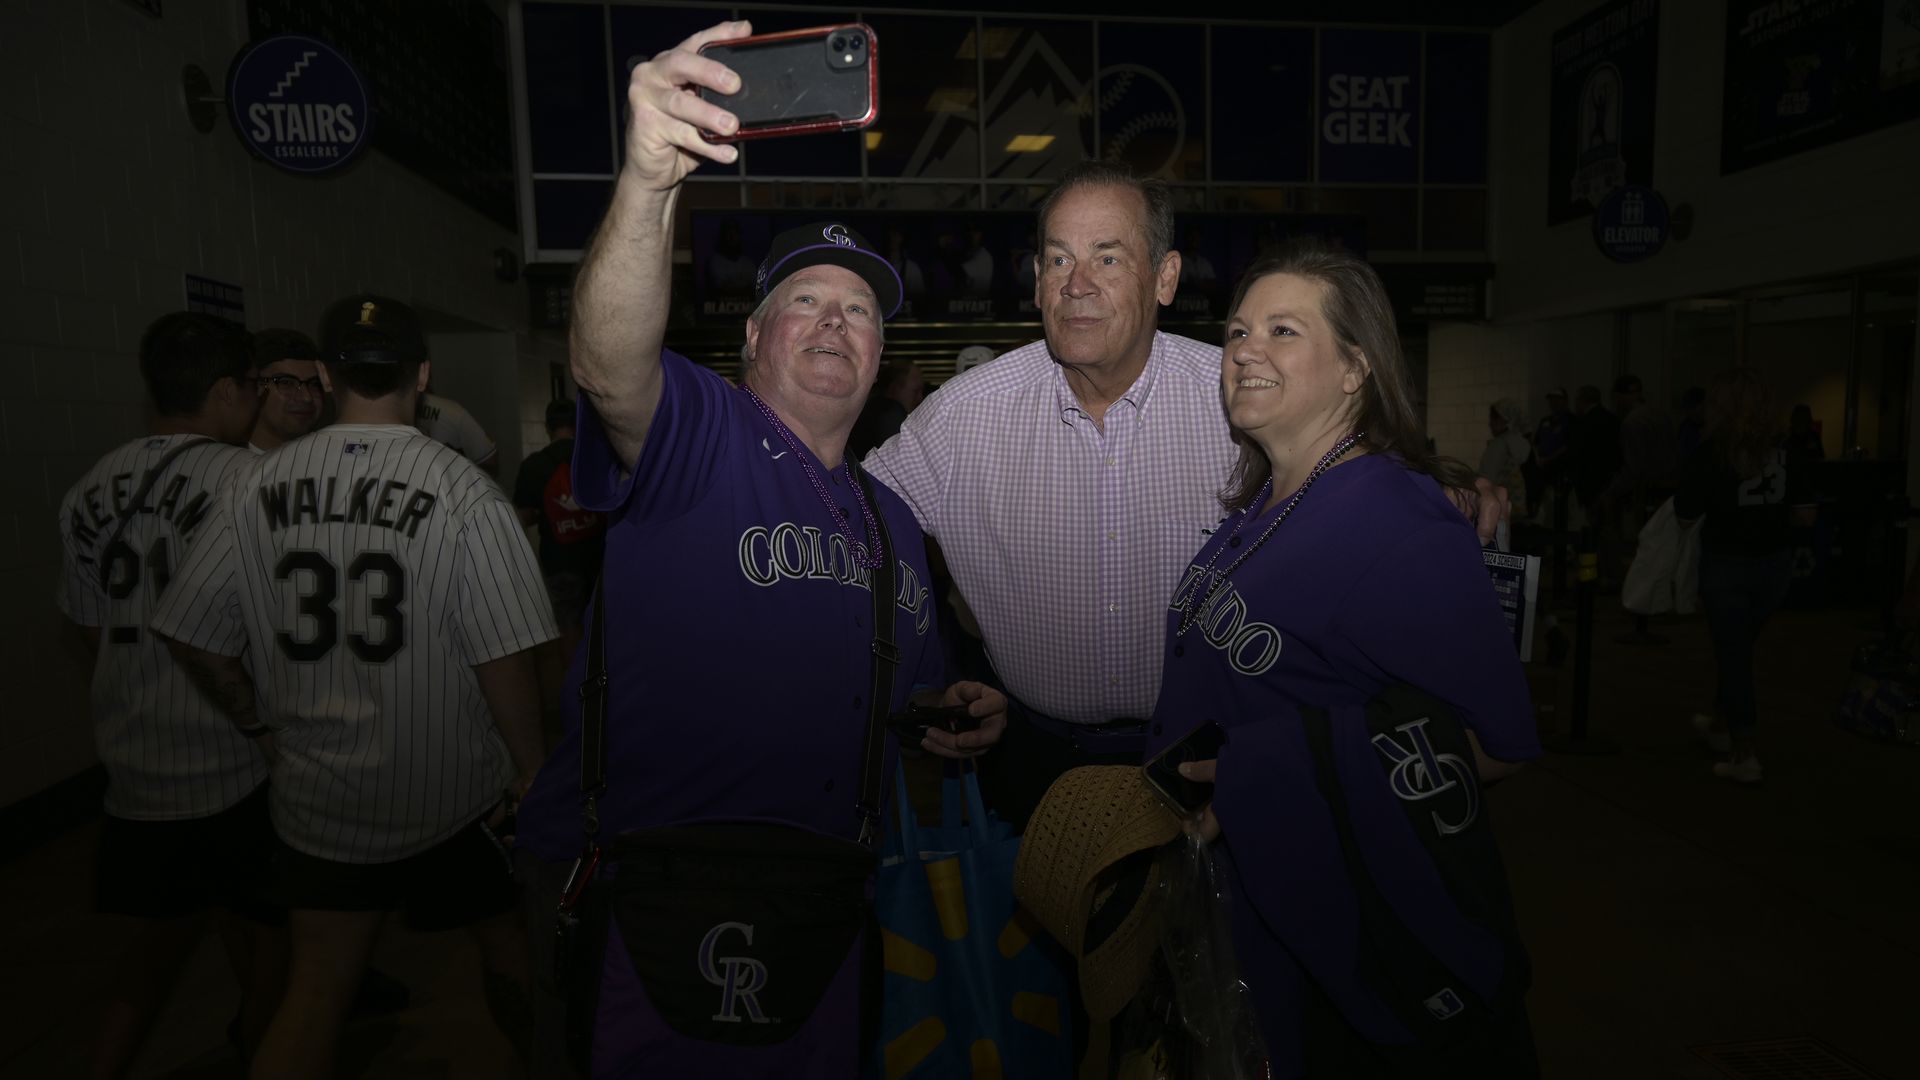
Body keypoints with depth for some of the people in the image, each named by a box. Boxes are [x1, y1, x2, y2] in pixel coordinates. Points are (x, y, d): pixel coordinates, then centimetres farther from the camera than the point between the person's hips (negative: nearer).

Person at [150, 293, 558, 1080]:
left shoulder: (256, 488, -4)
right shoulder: (462, 492, -16)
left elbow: (194, 640, 2)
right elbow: (504, 658, -18)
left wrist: (260, 721, 16)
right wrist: (532, 767, -6)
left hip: (317, 795, 3)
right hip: (454, 791, -2)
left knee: (317, 985, 14)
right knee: (505, 938, 20)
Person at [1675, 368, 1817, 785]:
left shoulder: (1710, 454, -14)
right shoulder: (1786, 452, -2)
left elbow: (1685, 516, -11)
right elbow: (1806, 514, 1)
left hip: (1727, 565, -4)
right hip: (1775, 563, 4)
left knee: (1732, 654, 4)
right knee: (1740, 647, 23)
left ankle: (1745, 756, 7)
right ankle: (1723, 718, 40)